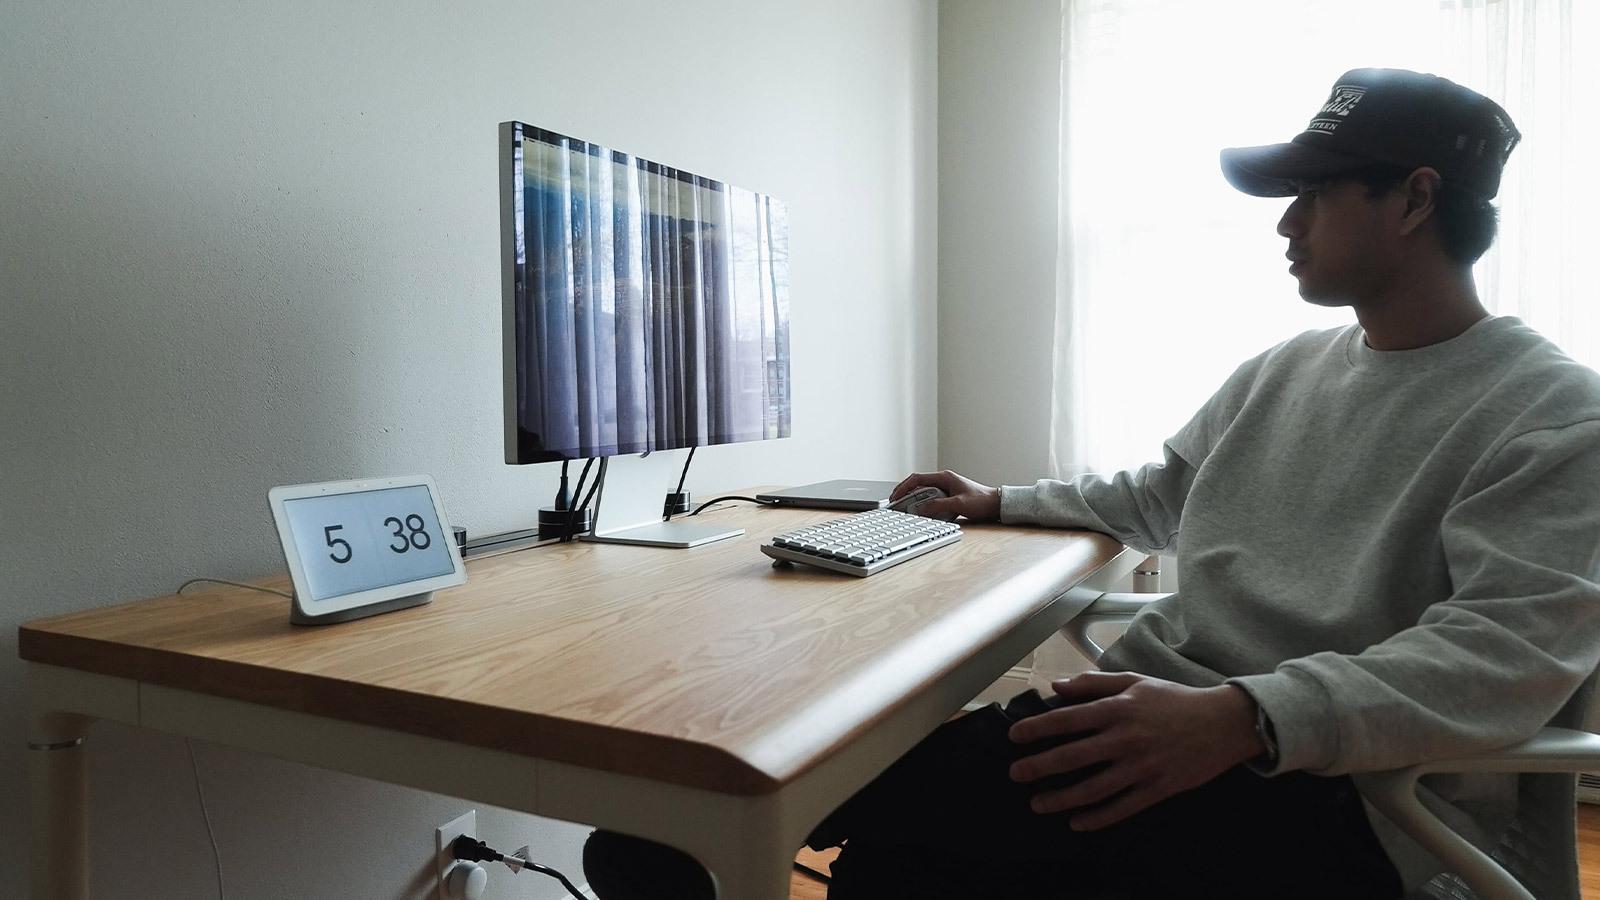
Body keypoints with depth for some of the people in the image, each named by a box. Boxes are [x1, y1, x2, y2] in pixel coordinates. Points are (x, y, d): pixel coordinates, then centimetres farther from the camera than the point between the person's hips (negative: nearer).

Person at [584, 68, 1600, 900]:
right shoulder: (1282, 369, 17)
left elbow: (1512, 648, -21)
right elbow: (1155, 498, 30)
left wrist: (1244, 716, -34)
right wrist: (1002, 503, 25)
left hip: (1324, 792, -6)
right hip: (1156, 709, 6)